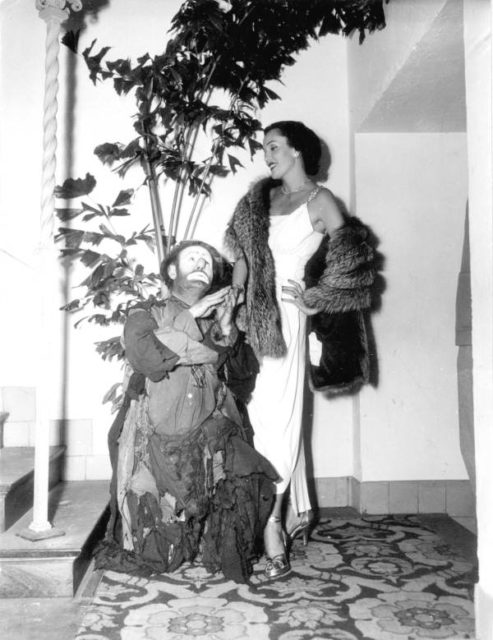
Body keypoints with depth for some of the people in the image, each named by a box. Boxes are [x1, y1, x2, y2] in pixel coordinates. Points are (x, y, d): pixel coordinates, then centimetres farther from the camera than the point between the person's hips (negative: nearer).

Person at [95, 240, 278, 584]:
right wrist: (192, 316, -7)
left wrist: (226, 328, -4)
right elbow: (148, 361, -12)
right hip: (156, 442, -3)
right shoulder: (145, 314, 9)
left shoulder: (216, 320, 19)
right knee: (156, 557, -8)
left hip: (210, 438, 3)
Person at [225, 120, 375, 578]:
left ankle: (272, 526, -3)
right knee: (279, 418, 9)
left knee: (275, 418, -9)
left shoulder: (319, 200, 1)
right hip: (254, 314, 5)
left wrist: (313, 295, -4)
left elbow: (347, 257, 1)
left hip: (285, 316, -5)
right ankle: (297, 511, 22)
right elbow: (238, 242, 23)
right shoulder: (262, 196, 17)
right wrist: (239, 262, 4)